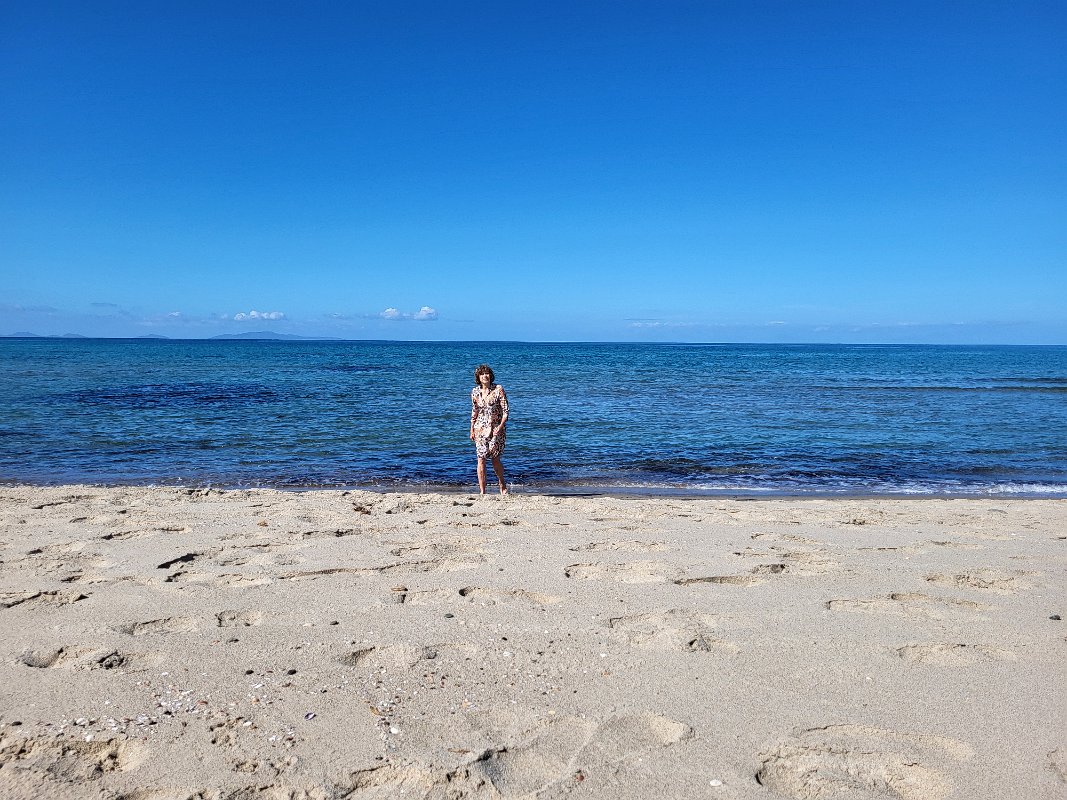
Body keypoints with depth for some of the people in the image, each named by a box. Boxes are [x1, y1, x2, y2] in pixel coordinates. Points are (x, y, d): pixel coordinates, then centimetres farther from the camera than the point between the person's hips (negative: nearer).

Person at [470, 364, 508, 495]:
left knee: (495, 459, 1)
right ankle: (482, 491, 2)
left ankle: (503, 485, 26)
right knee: (481, 459, -3)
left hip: (496, 428, -2)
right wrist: (472, 430, 14)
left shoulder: (498, 389, -6)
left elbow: (505, 410, -7)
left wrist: (501, 426, -18)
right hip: (480, 428, 2)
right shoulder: (475, 392, 4)